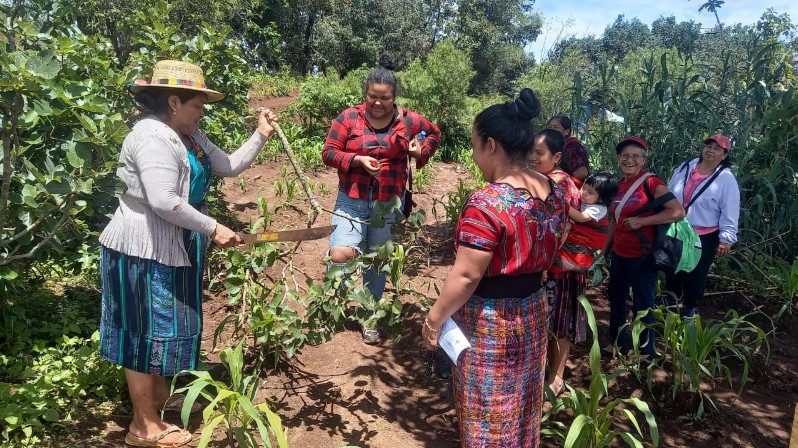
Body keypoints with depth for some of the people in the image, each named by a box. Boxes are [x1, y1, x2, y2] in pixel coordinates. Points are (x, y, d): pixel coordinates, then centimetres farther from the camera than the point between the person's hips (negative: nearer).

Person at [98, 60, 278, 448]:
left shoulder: (191, 136, 11)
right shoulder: (152, 137, -21)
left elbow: (230, 167, 11)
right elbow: (163, 201, -30)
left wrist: (260, 136, 2)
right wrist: (213, 228, -25)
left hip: (174, 248, 10)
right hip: (143, 250, -10)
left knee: (164, 325, 20)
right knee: (146, 331, 0)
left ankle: (160, 395, 38)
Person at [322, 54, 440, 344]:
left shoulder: (408, 121, 0)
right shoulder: (349, 118, -6)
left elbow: (434, 133, 18)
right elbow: (329, 153, -5)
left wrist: (421, 152, -1)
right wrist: (357, 160, -21)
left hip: (389, 204, 2)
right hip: (352, 201, -1)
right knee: (341, 255, -20)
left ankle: (370, 317, 31)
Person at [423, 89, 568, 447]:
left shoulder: (487, 203, -27)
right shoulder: (554, 193, -1)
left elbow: (466, 276, -26)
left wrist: (434, 318, -14)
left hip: (489, 322, -8)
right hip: (533, 311, 8)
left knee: (486, 412, 13)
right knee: (521, 404, 26)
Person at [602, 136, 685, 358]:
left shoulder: (651, 182, -14)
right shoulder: (620, 184, 7)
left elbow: (678, 212, -22)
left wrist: (641, 221, -23)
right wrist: (604, 249, 20)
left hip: (642, 255, -7)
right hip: (619, 254, 7)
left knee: (643, 304, 7)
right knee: (616, 298, 19)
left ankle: (646, 351, 27)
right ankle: (617, 343, 39)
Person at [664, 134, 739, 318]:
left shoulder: (726, 179, -12)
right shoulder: (684, 168, -1)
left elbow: (729, 212, -11)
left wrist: (726, 239, -14)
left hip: (704, 237, -4)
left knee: (695, 275, 12)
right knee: (672, 270, 18)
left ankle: (691, 307, 33)